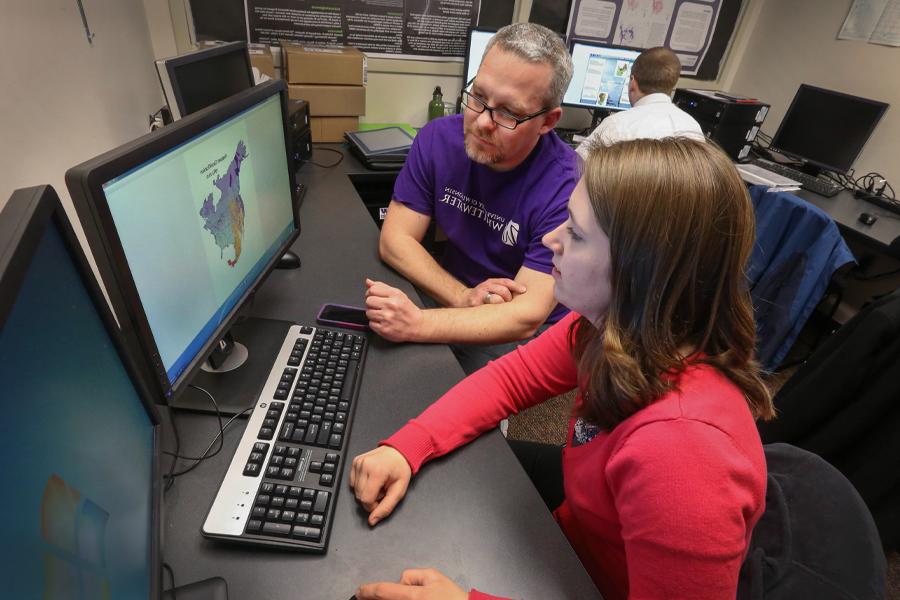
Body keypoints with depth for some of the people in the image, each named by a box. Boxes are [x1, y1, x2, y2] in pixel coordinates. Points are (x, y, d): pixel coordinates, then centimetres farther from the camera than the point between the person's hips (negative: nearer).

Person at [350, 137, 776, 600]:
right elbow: (510, 378, -10)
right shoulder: (614, 323, -20)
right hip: (580, 519, 5)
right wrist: (404, 448, -20)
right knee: (444, 470, 14)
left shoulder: (681, 444, -43)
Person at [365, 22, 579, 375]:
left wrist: (416, 325, -39)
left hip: (523, 334, -3)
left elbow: (526, 316, -26)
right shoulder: (437, 138, -8)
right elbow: (395, 239, -10)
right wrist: (463, 298, -24)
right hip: (448, 295, 4)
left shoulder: (568, 188, -22)